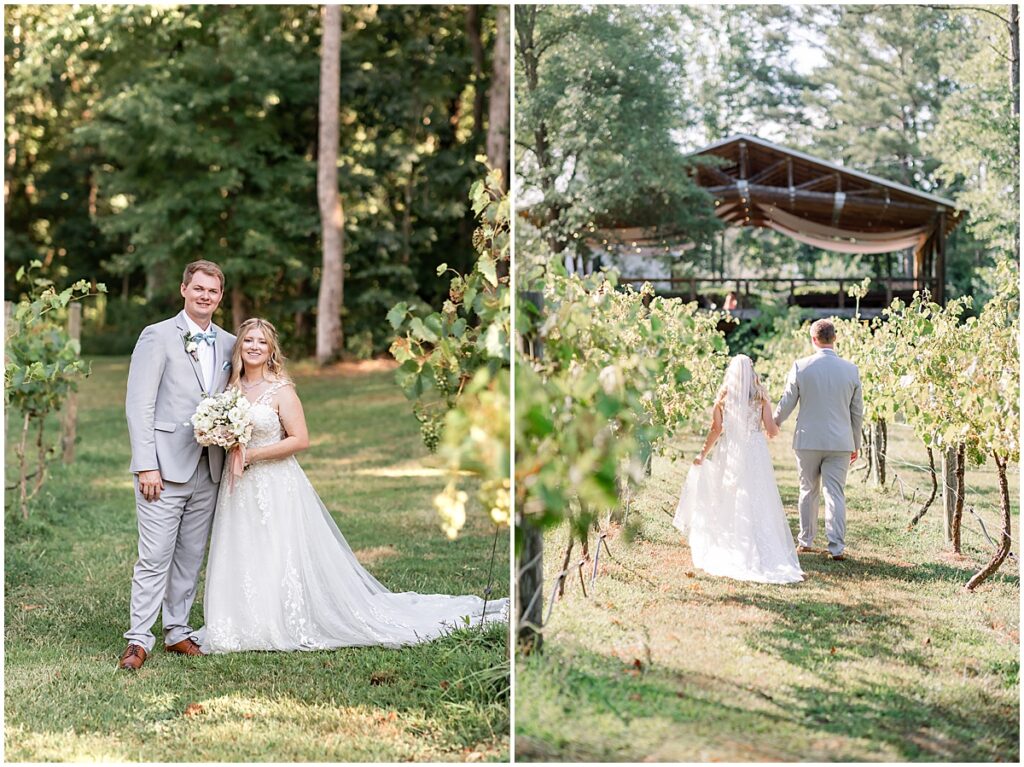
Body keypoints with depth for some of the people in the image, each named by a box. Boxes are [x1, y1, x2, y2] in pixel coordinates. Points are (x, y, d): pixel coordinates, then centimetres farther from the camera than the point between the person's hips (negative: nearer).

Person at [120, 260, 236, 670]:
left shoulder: (229, 344, 13)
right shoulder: (158, 336, -4)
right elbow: (138, 405, -8)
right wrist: (146, 466, -14)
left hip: (208, 470, 5)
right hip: (165, 466, -5)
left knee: (191, 557, 11)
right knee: (155, 558, -6)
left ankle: (177, 631, 21)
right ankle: (139, 640, 1)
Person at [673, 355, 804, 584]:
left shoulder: (723, 397, 2)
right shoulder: (761, 397, 1)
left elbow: (716, 429, -4)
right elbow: (771, 429, -2)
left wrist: (703, 454, 4)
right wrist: (773, 430, 21)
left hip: (729, 453, 1)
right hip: (755, 452, 0)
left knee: (729, 503, 9)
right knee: (758, 505, 2)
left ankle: (725, 553, 10)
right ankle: (765, 555, -2)